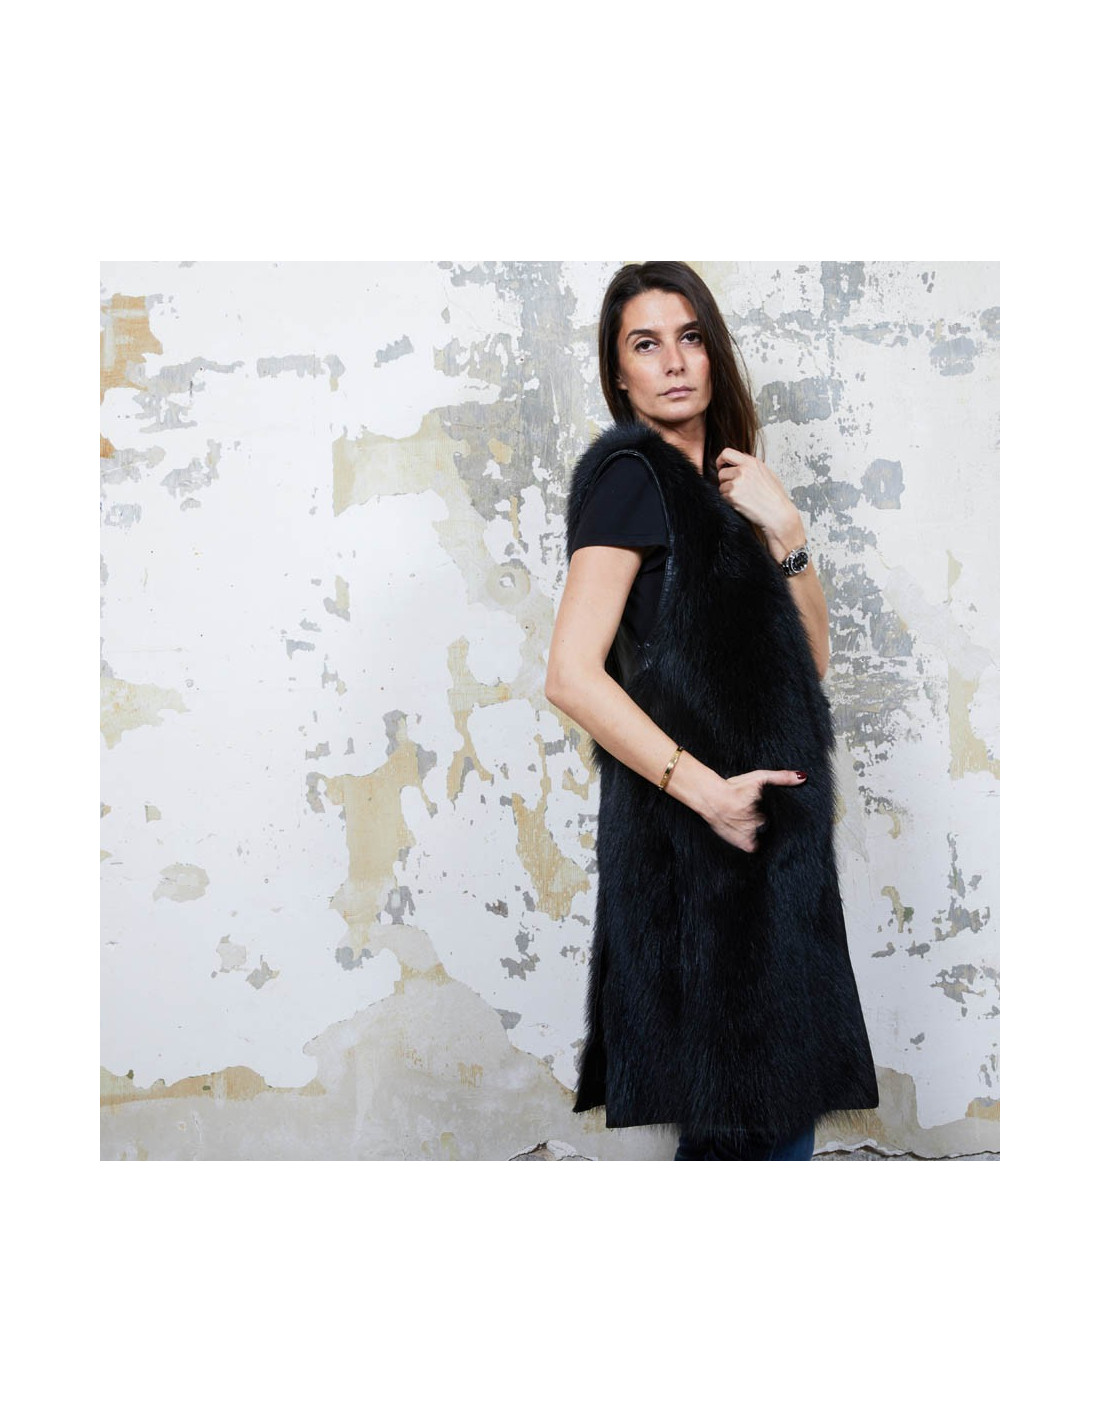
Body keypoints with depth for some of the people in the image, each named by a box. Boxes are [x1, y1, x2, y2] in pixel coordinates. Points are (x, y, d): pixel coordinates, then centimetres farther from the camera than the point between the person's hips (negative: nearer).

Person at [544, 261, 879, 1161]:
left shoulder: (723, 483, 17)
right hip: (697, 848, -8)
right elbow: (572, 674, -19)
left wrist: (785, 531, -3)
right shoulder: (631, 473, -8)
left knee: (782, 1105, 14)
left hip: (763, 836, 9)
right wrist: (705, 789, -19)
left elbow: (810, 659, 11)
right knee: (747, 1120, -4)